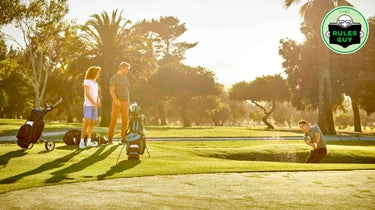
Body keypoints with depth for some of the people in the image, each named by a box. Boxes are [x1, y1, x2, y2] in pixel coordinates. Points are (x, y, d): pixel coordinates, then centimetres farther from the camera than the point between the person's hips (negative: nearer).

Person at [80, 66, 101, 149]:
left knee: (92, 123, 6)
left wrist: (98, 102, -3)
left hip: (94, 106, 7)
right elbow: (87, 94, -13)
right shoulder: (87, 81, -3)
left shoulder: (95, 83, 19)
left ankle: (89, 141, 10)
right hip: (88, 105, -7)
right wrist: (94, 102, -19)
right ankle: (82, 142, -15)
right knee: (86, 123, -14)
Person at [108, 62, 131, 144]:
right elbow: (111, 90, -11)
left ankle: (123, 139, 7)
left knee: (125, 121, 3)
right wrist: (116, 100, -22)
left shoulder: (126, 78, 15)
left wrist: (128, 101, 12)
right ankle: (110, 139, 0)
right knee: (113, 120, -5)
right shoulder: (114, 78, -5)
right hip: (117, 102, -6)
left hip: (125, 102, 6)